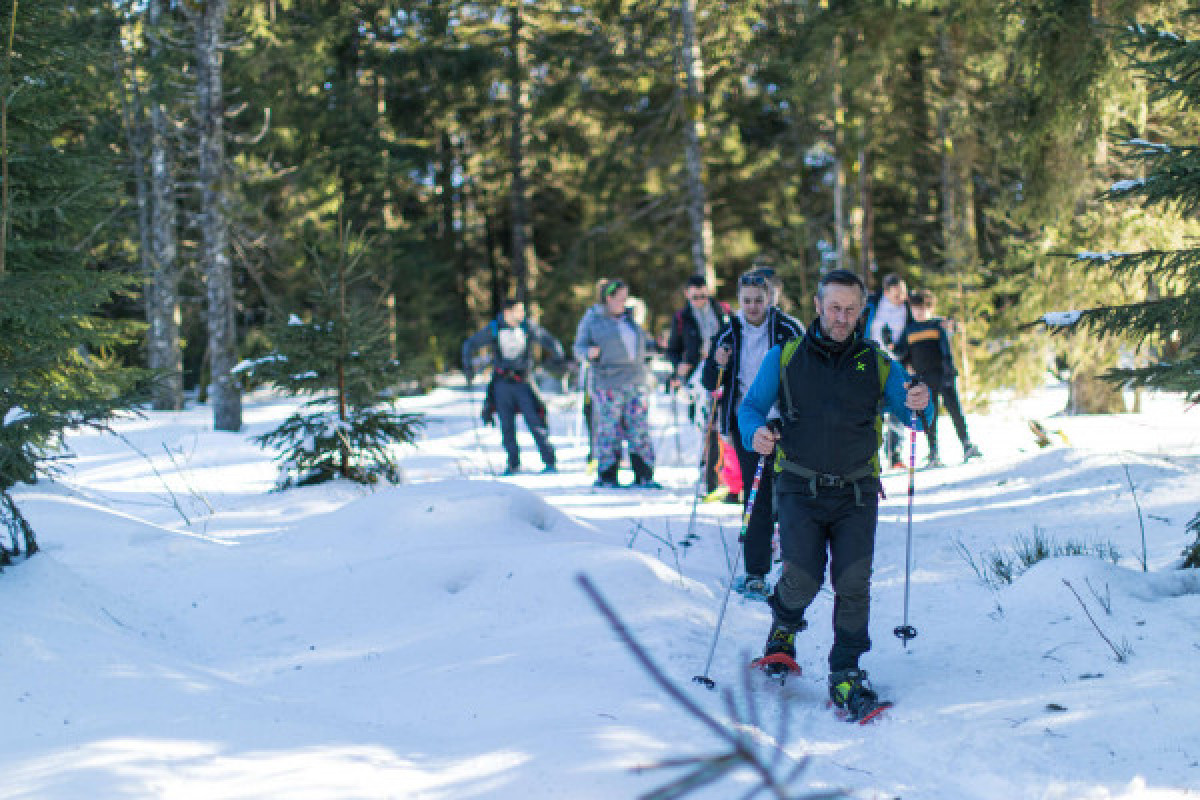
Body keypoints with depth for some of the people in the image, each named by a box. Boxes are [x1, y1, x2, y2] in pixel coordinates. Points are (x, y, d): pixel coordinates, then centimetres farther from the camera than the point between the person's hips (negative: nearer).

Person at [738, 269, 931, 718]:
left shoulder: (877, 364, 9)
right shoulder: (785, 358, 6)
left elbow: (911, 414, 6)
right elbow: (751, 406, 7)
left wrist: (920, 403, -18)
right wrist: (755, 432, -16)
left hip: (856, 494, 1)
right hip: (800, 490, -1)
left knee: (853, 583, -10)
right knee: (803, 578, -13)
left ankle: (846, 675, 2)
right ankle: (785, 626, 22)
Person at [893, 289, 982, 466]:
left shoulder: (938, 325, 4)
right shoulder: (909, 330, 13)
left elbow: (947, 350, -1)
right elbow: (900, 352, 19)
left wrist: (949, 371, -9)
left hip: (943, 377, -2)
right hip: (923, 379, 2)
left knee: (954, 409, -8)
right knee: (929, 415, 0)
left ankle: (967, 445, -1)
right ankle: (933, 454, 3)